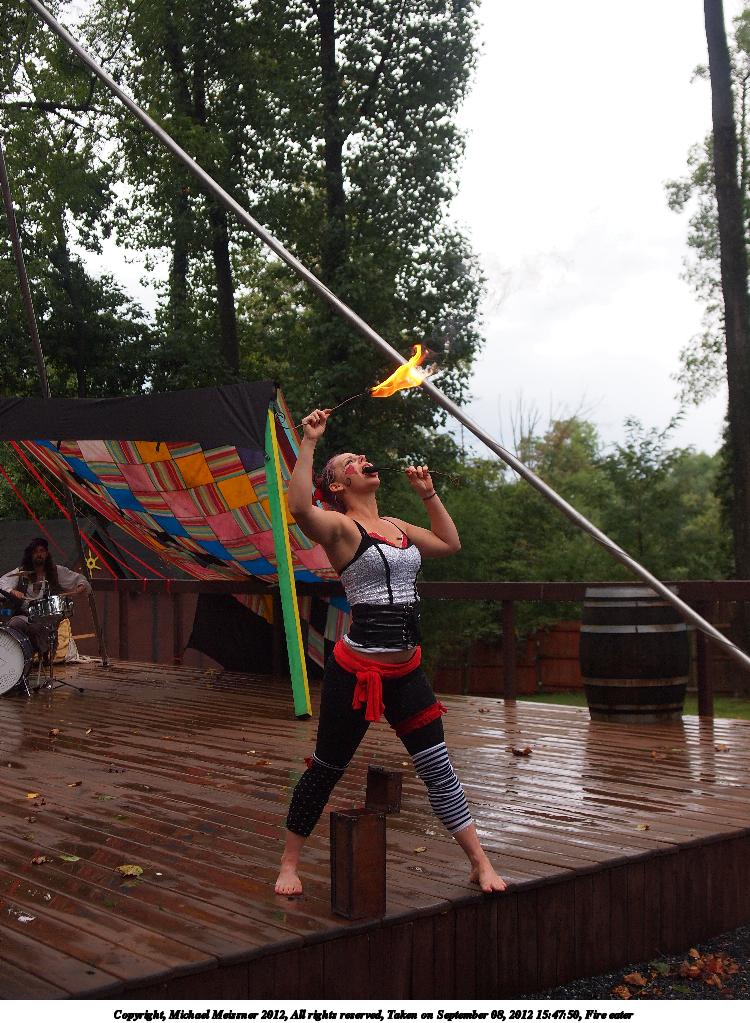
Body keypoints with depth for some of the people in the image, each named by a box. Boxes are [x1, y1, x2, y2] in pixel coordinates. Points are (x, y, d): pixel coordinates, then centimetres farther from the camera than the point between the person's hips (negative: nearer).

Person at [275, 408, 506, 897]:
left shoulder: (397, 527, 15)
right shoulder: (340, 526, -7)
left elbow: (450, 543, 28)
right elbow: (300, 507, -29)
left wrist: (429, 494, 22)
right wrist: (309, 441, -24)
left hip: (407, 672, 6)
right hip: (357, 671, -6)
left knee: (438, 769, 8)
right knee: (327, 769, 7)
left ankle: (481, 863, 17)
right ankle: (290, 863, 24)